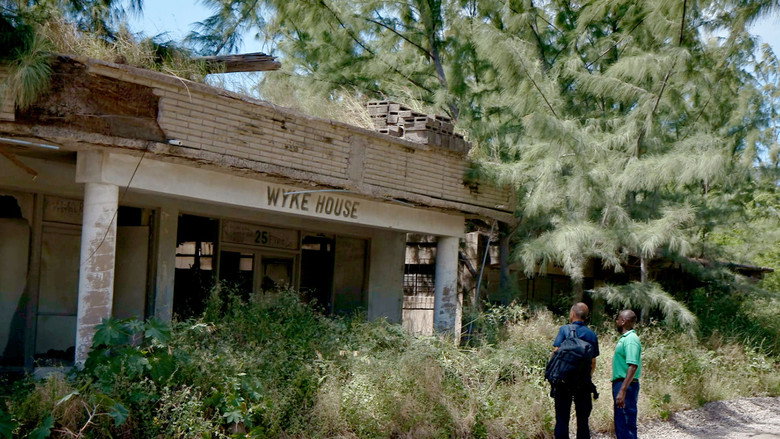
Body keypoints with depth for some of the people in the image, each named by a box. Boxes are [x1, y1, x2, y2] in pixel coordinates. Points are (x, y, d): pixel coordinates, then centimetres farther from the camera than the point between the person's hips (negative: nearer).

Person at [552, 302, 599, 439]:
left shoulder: (564, 329, -6)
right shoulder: (592, 334, 5)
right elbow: (593, 362, 7)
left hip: (564, 381, -3)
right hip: (583, 381, 3)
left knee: (562, 418, 2)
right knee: (583, 419, 11)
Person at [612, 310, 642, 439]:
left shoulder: (630, 339, -16)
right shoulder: (625, 338, 15)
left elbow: (633, 366, -25)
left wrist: (622, 391, -30)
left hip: (626, 385, -10)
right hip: (620, 384, 10)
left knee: (626, 425, -7)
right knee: (620, 425, 16)